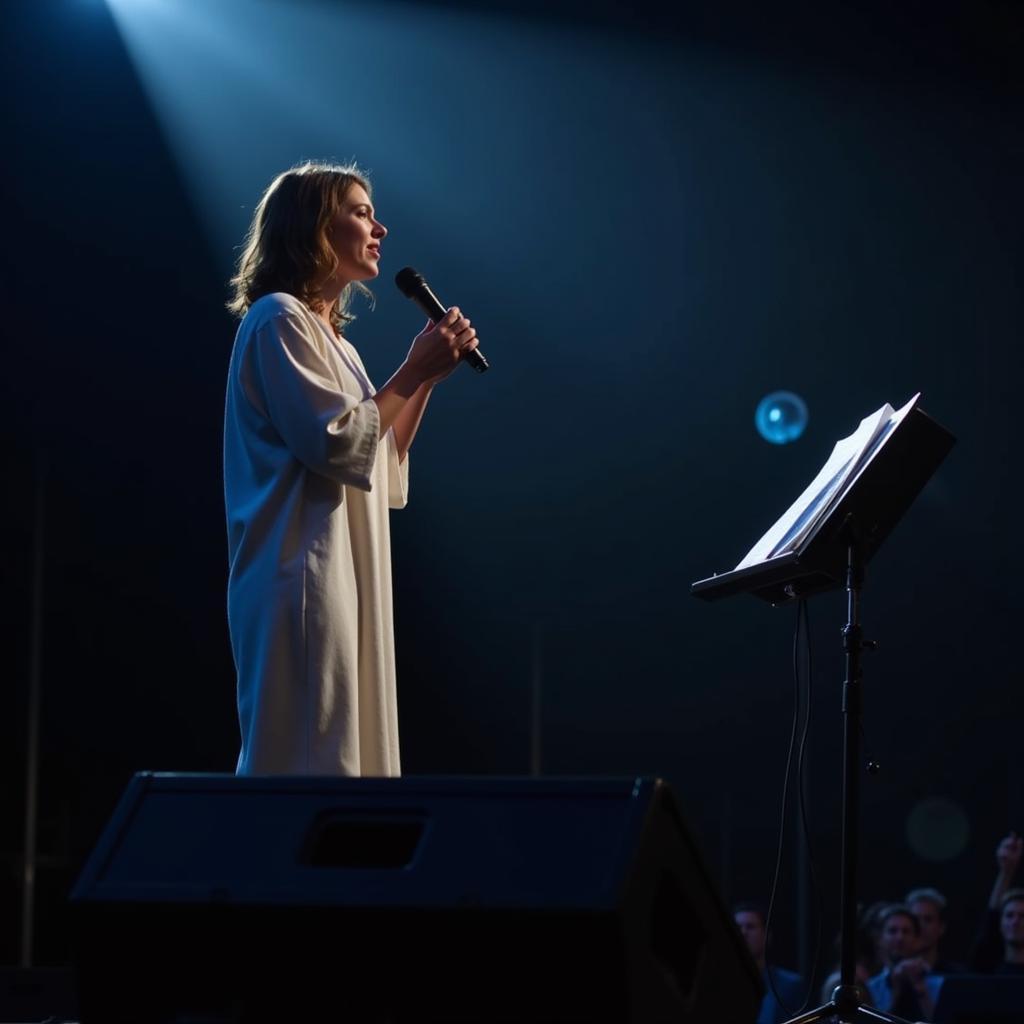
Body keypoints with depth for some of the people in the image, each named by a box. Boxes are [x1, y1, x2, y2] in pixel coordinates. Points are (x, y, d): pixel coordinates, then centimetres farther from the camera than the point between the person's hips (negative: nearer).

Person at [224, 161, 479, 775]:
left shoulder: (332, 339, 22)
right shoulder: (280, 320, -7)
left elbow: (382, 469, 20)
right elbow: (336, 444, -17)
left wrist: (429, 378, 12)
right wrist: (411, 373, -7)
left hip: (348, 580, 10)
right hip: (304, 579, -10)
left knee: (347, 760, 6)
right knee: (306, 767, -13)